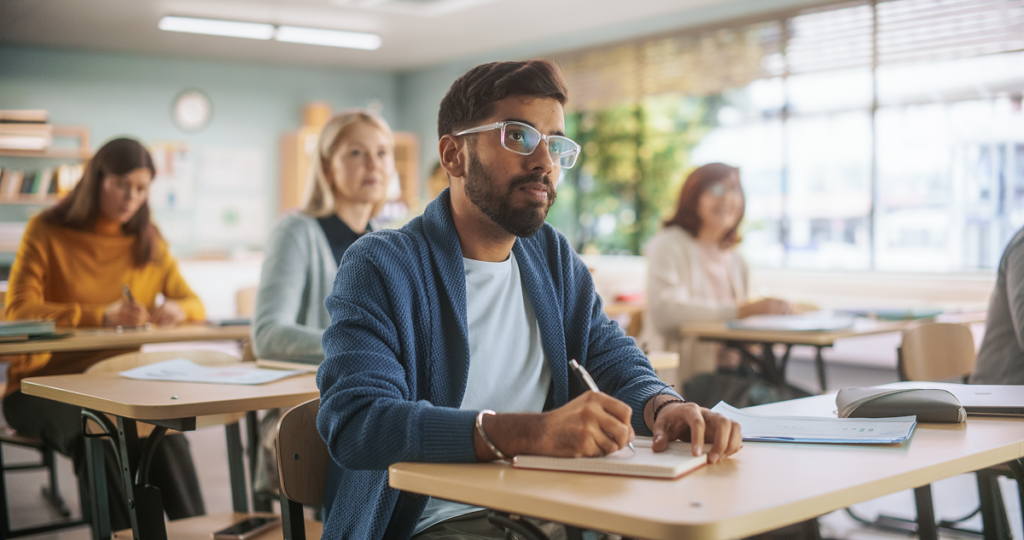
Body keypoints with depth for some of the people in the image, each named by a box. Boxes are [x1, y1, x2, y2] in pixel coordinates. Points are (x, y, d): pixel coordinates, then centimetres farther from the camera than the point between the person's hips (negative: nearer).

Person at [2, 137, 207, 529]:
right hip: (44, 382, -2)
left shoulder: (148, 242, 13)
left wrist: (178, 310, -13)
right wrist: (99, 316, -26)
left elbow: (193, 304, 14)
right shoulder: (46, 232, 1)